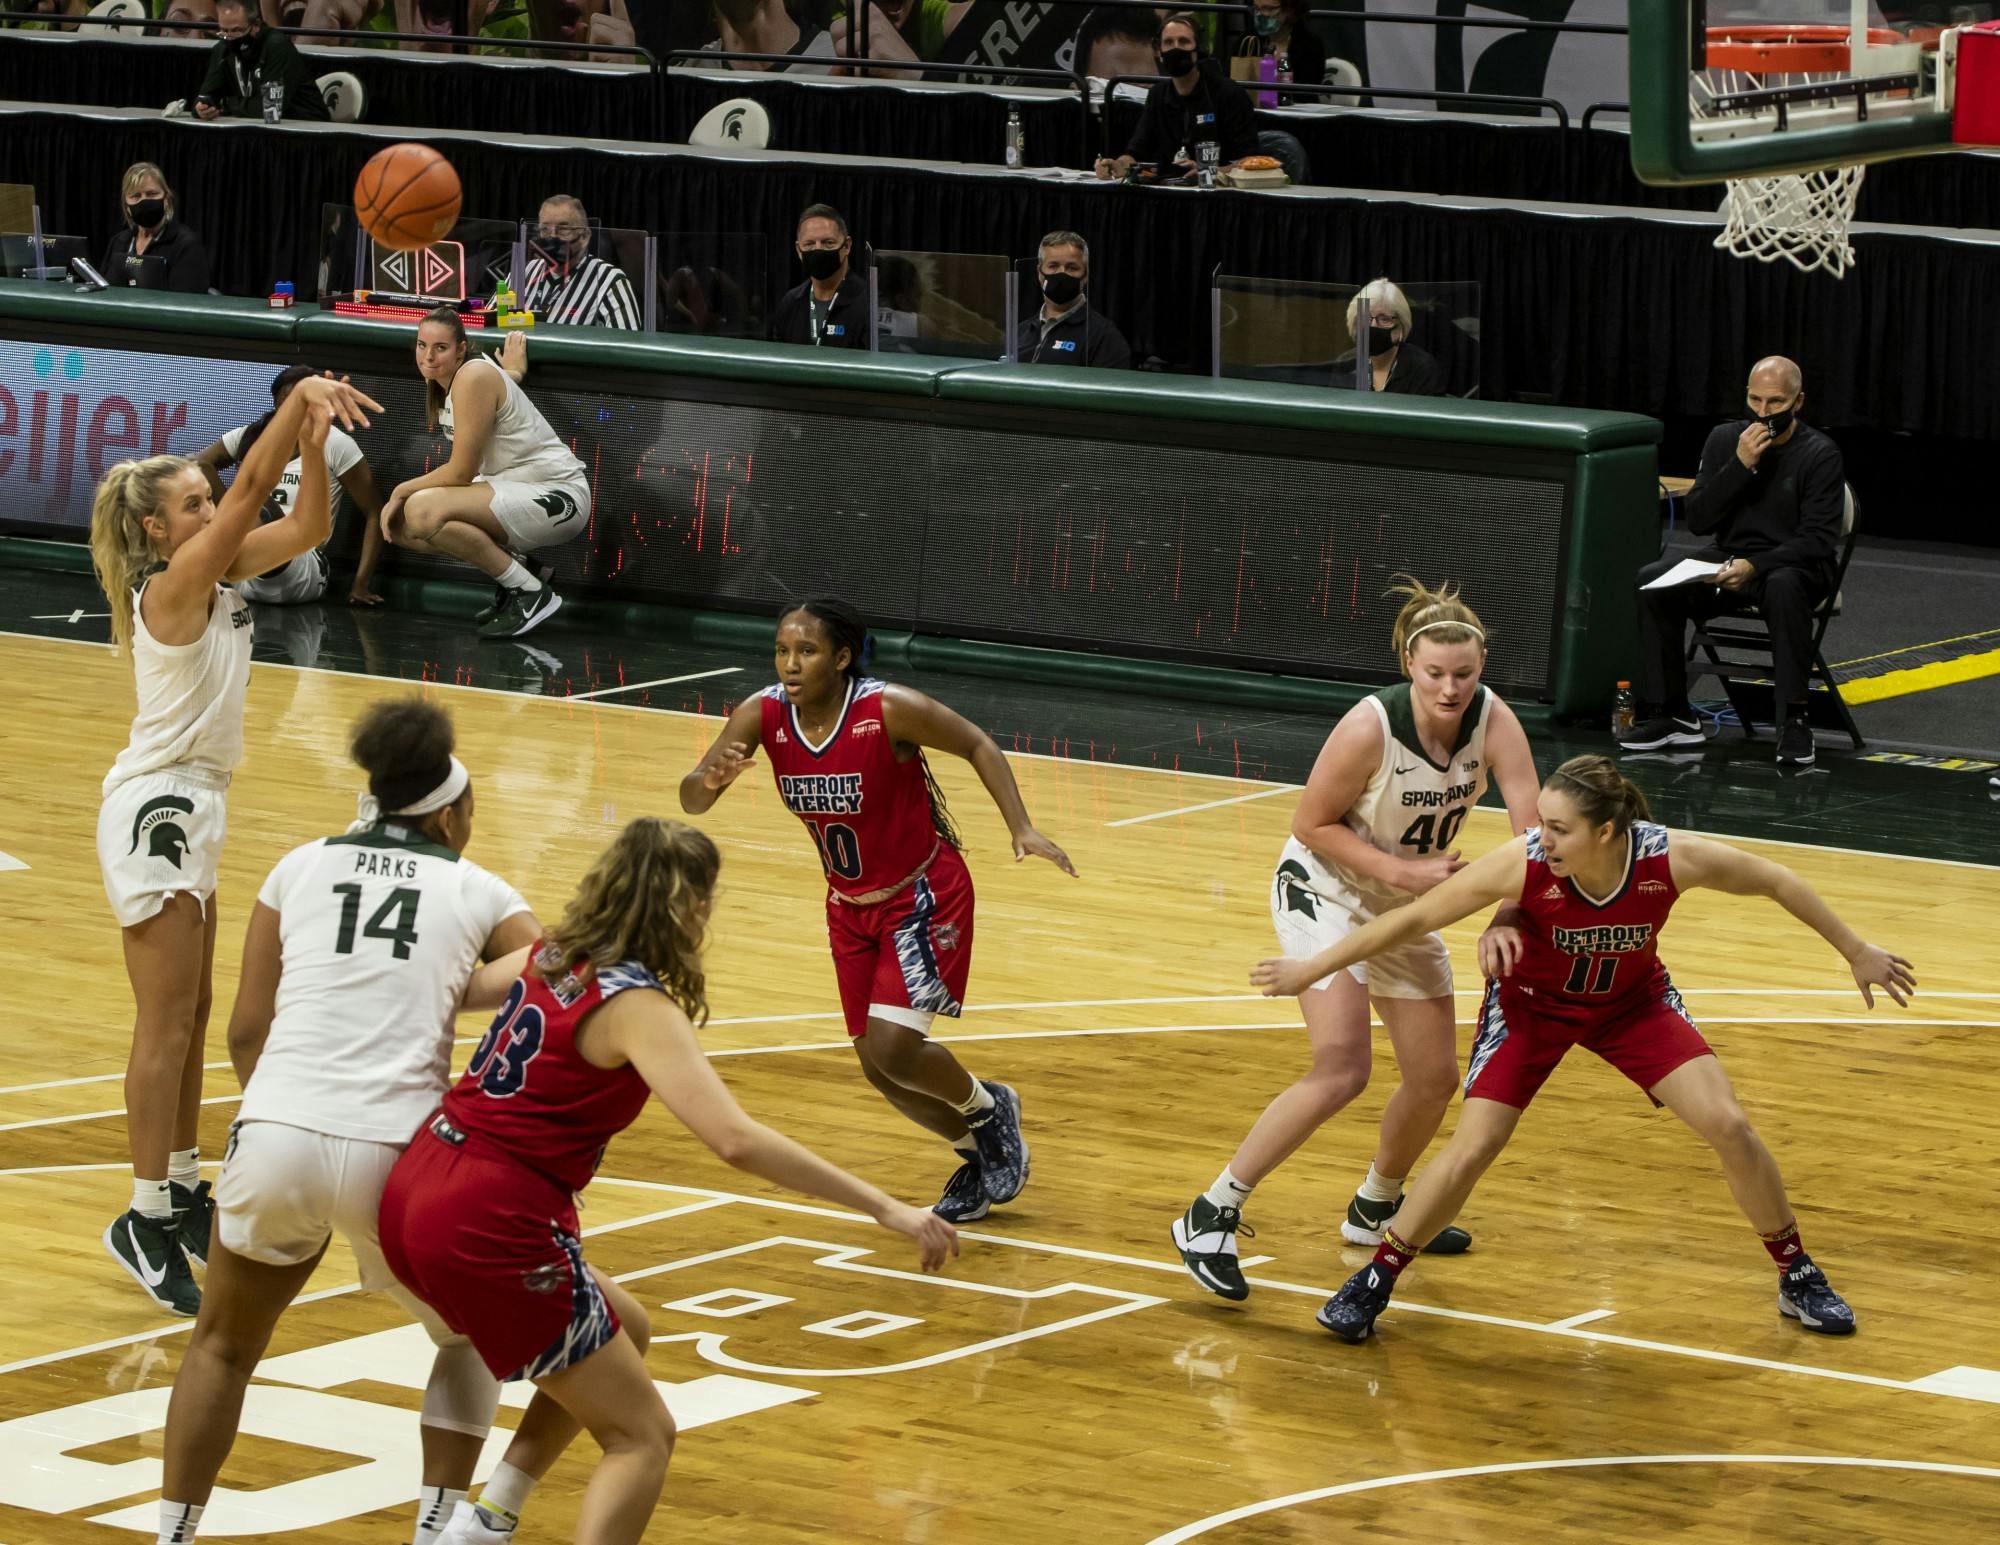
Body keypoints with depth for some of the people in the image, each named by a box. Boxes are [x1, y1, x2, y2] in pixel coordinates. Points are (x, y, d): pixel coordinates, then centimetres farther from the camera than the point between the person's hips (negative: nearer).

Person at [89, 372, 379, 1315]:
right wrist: (299, 400, -31)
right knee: (166, 1023, -9)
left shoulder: (219, 574, 5)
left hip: (192, 810, 9)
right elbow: (253, 490, -27)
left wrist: (316, 437, -11)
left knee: (192, 1014, 15)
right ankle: (146, 1220, -7)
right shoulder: (173, 583, -17)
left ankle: (182, 1194, 24)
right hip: (155, 811, -9)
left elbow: (304, 526, 2)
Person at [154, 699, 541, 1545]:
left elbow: (246, 1030, 13)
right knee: (473, 1337, 25)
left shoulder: (302, 866, 15)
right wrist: (459, 988, 8)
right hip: (392, 1153, -1)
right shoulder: (477, 892, 12)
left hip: (274, 1134, 1)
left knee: (223, 1347, 25)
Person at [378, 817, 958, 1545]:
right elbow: (736, 1141, -26)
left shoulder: (551, 957, 9)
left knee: (622, 1330, 28)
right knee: (641, 1438, 3)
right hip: (493, 1230, -9)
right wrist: (885, 1208, -25)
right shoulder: (638, 1007, -15)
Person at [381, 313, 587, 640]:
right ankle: (514, 567, 11)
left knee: (423, 511, -27)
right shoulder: (443, 383, 8)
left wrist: (403, 490, -8)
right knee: (401, 524, 5)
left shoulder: (473, 377, -19)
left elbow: (461, 472, -17)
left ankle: (531, 592, -17)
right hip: (514, 489, 10)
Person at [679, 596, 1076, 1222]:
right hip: (851, 905, 6)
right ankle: (980, 1155, 36)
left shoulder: (892, 710, -28)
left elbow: (977, 745, -12)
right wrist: (711, 779, -39)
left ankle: (989, 1110, 13)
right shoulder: (764, 715, -16)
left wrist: (1021, 829, -22)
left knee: (892, 1047, -18)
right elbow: (690, 801, -15)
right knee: (878, 1066, 10)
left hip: (924, 895, -6)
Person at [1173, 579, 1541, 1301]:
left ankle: (1375, 1209, 39)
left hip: (1403, 910, 6)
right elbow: (1312, 824, -19)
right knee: (1341, 1071, -22)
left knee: (1435, 1079, 11)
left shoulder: (1493, 721, -18)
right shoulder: (1370, 727, -30)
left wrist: (1507, 919, -38)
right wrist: (1402, 870, -28)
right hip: (1325, 892, -6)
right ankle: (1211, 1218, -14)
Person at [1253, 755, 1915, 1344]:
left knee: (1729, 1126, -9)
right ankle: (1375, 1281, 10)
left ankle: (1798, 1278, 12)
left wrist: (1855, 951, -2)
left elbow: (1774, 880, -13)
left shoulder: (1672, 858, -32)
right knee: (1469, 1152, -11)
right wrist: (1310, 969, -18)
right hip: (1534, 1004, -1)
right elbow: (1415, 916, -23)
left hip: (1633, 1003, 1)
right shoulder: (1523, 863, -34)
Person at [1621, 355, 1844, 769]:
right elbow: (1697, 519, -3)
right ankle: (1671, 715, -15)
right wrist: (1741, 466, -16)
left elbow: (1818, 540, -16)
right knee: (1652, 582, -21)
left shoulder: (1820, 455, -9)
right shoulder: (1725, 439, 4)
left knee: (1784, 588, -40)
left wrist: (1754, 566, -30)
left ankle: (1793, 722, -35)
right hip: (1728, 558, 4)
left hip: (1795, 565, -4)